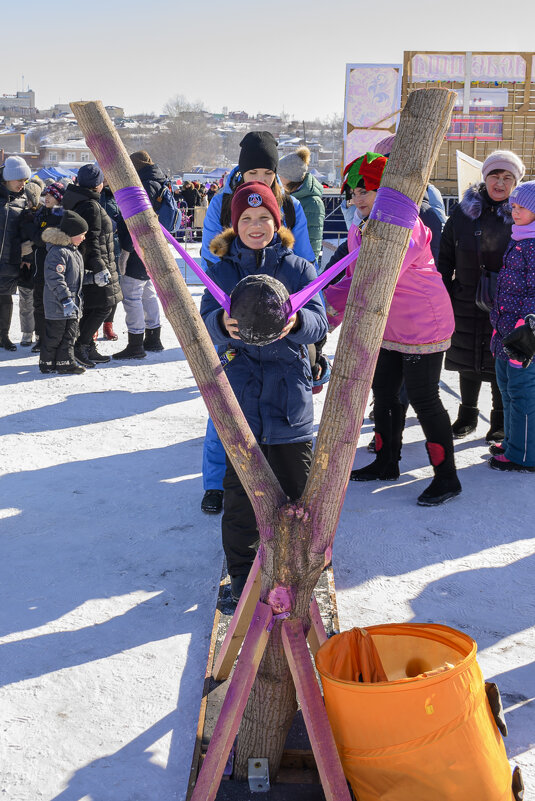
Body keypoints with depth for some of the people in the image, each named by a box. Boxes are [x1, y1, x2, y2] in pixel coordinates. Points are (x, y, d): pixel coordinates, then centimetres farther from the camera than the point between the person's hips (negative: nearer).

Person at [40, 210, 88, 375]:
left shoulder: (74, 251, 14)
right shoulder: (57, 252, -19)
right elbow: (55, 279, -25)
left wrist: (78, 299, 27)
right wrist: (65, 299, -29)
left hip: (71, 303, 9)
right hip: (57, 305, -9)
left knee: (70, 334, 12)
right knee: (54, 335, 0)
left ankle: (65, 361, 19)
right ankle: (48, 363, 11)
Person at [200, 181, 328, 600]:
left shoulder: (298, 268, 7)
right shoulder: (222, 271, 8)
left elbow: (319, 321, -7)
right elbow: (206, 323, -6)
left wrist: (296, 321, -31)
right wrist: (222, 323, -30)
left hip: (290, 390, 0)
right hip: (240, 390, 0)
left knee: (297, 483, 7)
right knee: (241, 487, 4)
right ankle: (242, 570, 21)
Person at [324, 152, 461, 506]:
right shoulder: (362, 229, 6)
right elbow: (355, 278, 9)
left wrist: (331, 308, -32)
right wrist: (322, 307, -7)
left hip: (424, 324, -9)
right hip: (388, 327, 9)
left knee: (424, 399, -4)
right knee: (384, 393, 16)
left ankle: (447, 477, 9)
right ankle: (387, 463, 34)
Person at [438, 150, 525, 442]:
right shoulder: (464, 211, 3)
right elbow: (445, 258, 8)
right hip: (467, 301, 3)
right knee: (467, 360, 13)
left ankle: (500, 422, 21)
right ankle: (467, 415, 31)